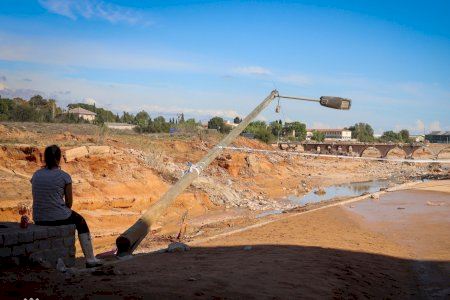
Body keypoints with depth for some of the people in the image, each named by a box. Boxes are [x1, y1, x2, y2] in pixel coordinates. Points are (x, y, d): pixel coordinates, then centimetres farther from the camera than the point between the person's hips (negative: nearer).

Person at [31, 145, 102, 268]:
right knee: (81, 222, 25)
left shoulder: (36, 175, 5)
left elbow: (38, 198, 14)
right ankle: (90, 259, 28)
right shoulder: (64, 176, -10)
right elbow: (69, 202, -3)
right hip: (59, 218, -5)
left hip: (38, 219, 5)